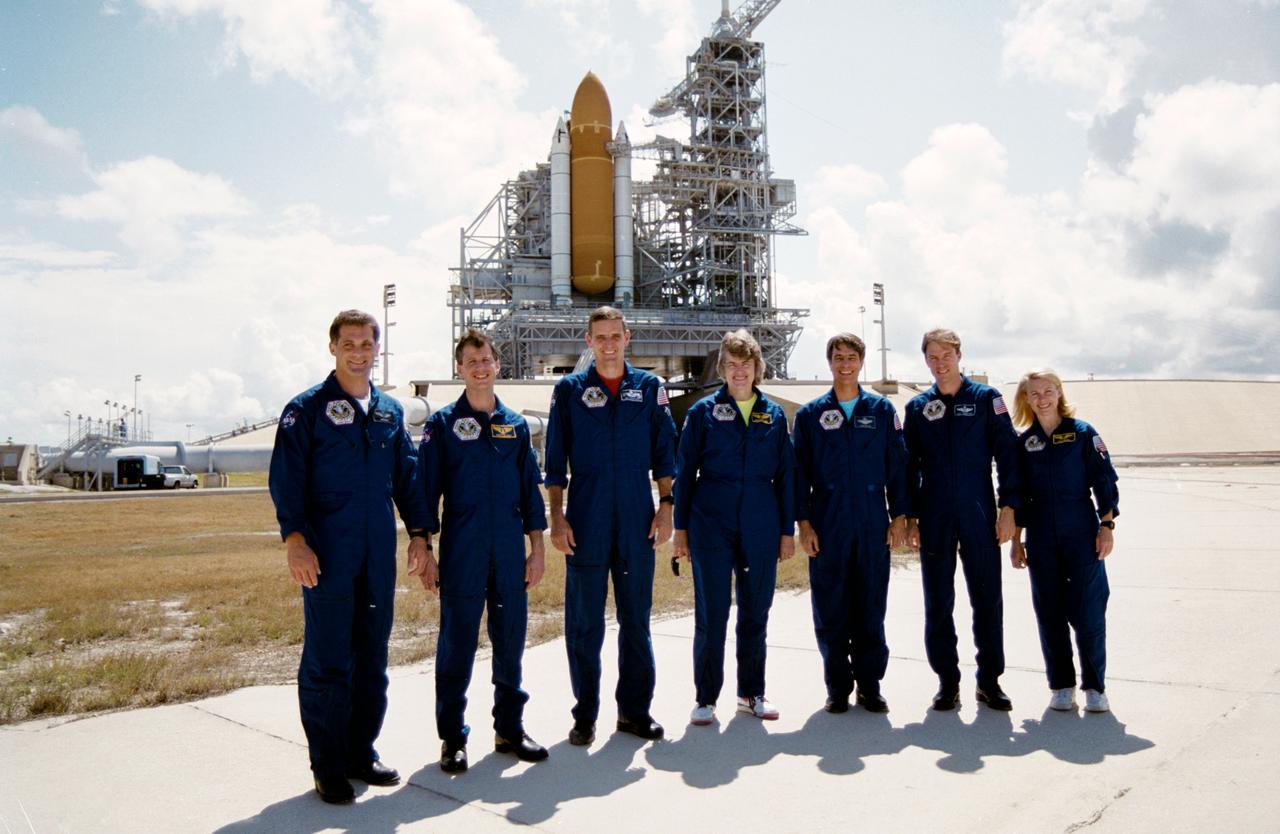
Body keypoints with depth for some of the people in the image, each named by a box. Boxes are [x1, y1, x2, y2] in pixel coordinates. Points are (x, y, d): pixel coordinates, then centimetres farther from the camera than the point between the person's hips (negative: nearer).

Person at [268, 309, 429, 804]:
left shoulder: (389, 411, 13)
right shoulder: (306, 409, -2)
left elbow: (406, 476, 16)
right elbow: (286, 479, -8)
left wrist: (417, 531, 8)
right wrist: (295, 539, -17)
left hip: (379, 556, 5)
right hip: (327, 556, -5)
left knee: (372, 657, 12)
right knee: (326, 662, 1)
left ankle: (361, 754, 25)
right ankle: (327, 767, 13)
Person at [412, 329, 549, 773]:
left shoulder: (515, 424, 10)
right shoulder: (443, 424, 1)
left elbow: (531, 490, 11)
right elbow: (426, 491, -1)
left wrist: (536, 549, 7)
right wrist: (425, 554, -6)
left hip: (510, 555, 3)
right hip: (461, 555, -3)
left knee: (510, 641, 10)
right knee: (456, 645, 3)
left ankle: (510, 728, 25)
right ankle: (452, 737, 17)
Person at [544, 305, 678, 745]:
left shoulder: (649, 387, 8)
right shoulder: (570, 389, 4)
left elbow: (665, 453, 9)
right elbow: (555, 461, 3)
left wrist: (665, 506, 0)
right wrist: (557, 517, -3)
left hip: (637, 522, 2)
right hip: (586, 522, -1)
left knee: (636, 618, 10)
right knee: (584, 622, 4)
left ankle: (634, 709, 23)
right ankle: (585, 714, 18)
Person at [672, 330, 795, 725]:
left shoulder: (774, 414, 8)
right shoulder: (704, 411, 2)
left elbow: (785, 475, 10)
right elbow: (684, 471, 3)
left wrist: (787, 529, 7)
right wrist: (680, 527, -1)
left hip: (761, 527, 3)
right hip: (711, 525, -2)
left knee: (755, 612, 10)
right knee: (711, 614, 0)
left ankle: (751, 693, 25)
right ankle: (705, 698, 12)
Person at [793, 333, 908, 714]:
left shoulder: (882, 410, 7)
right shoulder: (810, 414, 5)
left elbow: (897, 465, 8)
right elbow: (800, 472, 4)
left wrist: (899, 516, 2)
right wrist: (803, 523, -3)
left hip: (873, 525, 1)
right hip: (827, 527, 0)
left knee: (871, 607, 6)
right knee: (830, 610, 3)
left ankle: (869, 685, 18)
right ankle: (837, 686, 16)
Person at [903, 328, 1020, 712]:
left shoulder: (986, 398, 2)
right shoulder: (917, 407, 8)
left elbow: (1007, 454, 0)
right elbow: (909, 466, 10)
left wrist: (1008, 507, -7)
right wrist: (909, 517, 4)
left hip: (979, 516, -1)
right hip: (934, 519, 2)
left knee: (988, 599, 4)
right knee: (938, 603, 5)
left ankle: (990, 680, 17)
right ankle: (947, 681, 16)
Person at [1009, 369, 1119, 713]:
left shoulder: (1083, 433, 1)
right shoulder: (1023, 442, 7)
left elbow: (1105, 482, 0)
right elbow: (1017, 495, 11)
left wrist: (1106, 526, -7)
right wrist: (1016, 541, 9)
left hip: (1082, 534, -2)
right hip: (1041, 539, 3)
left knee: (1089, 611, -2)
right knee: (1050, 613, 6)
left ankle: (1094, 686, 11)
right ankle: (1061, 685, 16)